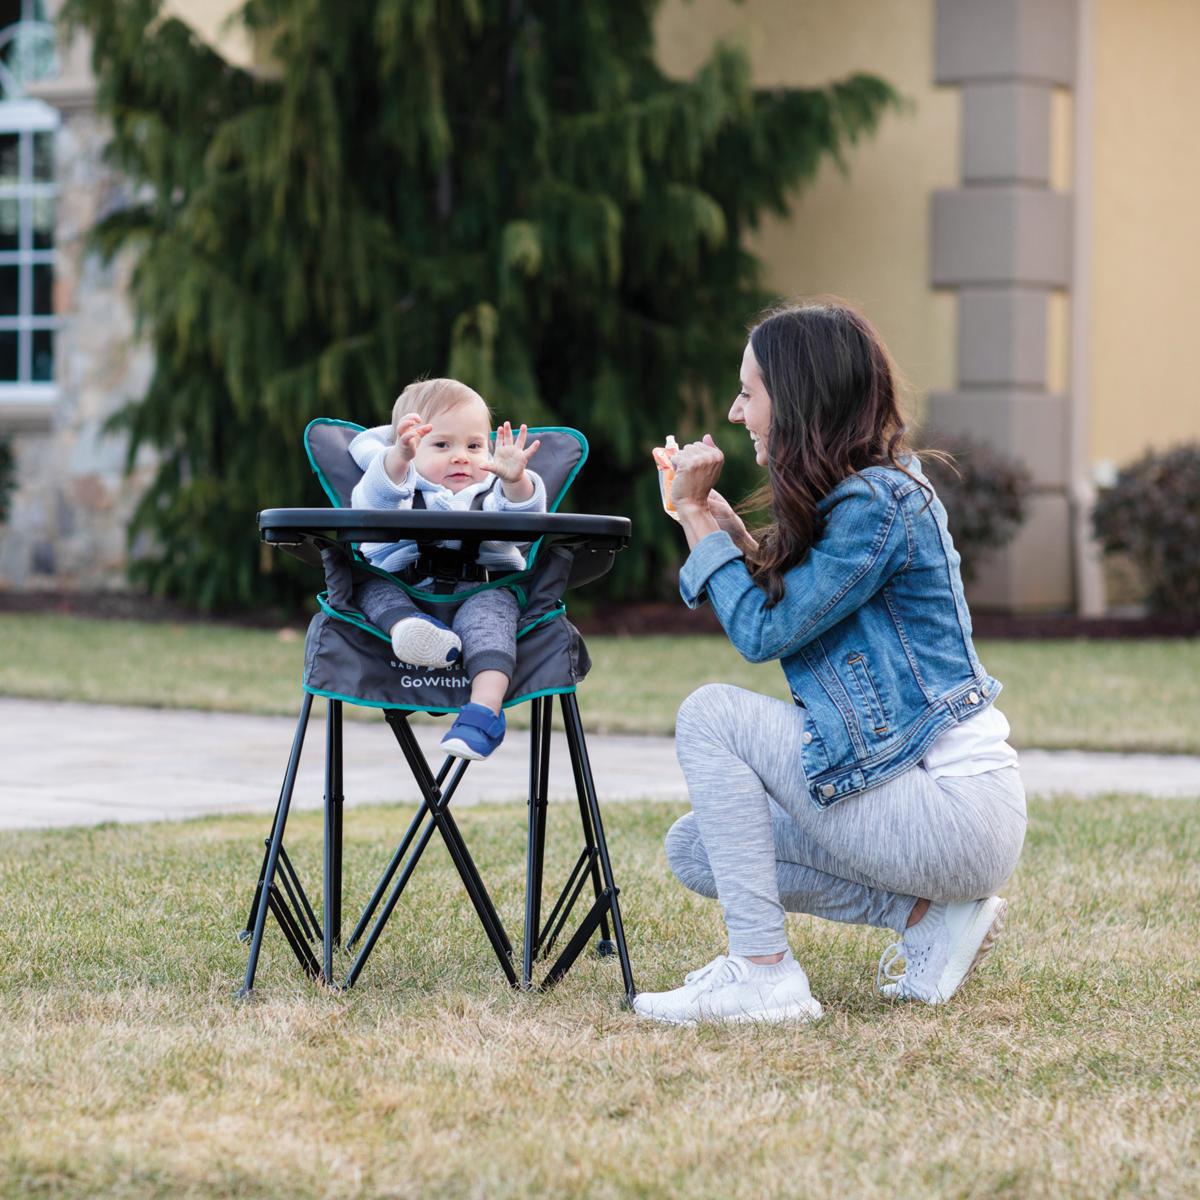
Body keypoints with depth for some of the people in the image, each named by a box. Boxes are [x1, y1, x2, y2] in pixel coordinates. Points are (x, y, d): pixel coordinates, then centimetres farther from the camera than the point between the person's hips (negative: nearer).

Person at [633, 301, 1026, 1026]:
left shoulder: (878, 505, -17)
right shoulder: (867, 493, 13)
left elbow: (764, 631, -14)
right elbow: (781, 600, 21)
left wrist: (697, 514, -5)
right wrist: (721, 516, 13)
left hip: (957, 815, -10)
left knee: (711, 713, -11)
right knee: (696, 850, 10)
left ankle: (764, 975, -13)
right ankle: (932, 916, 6)